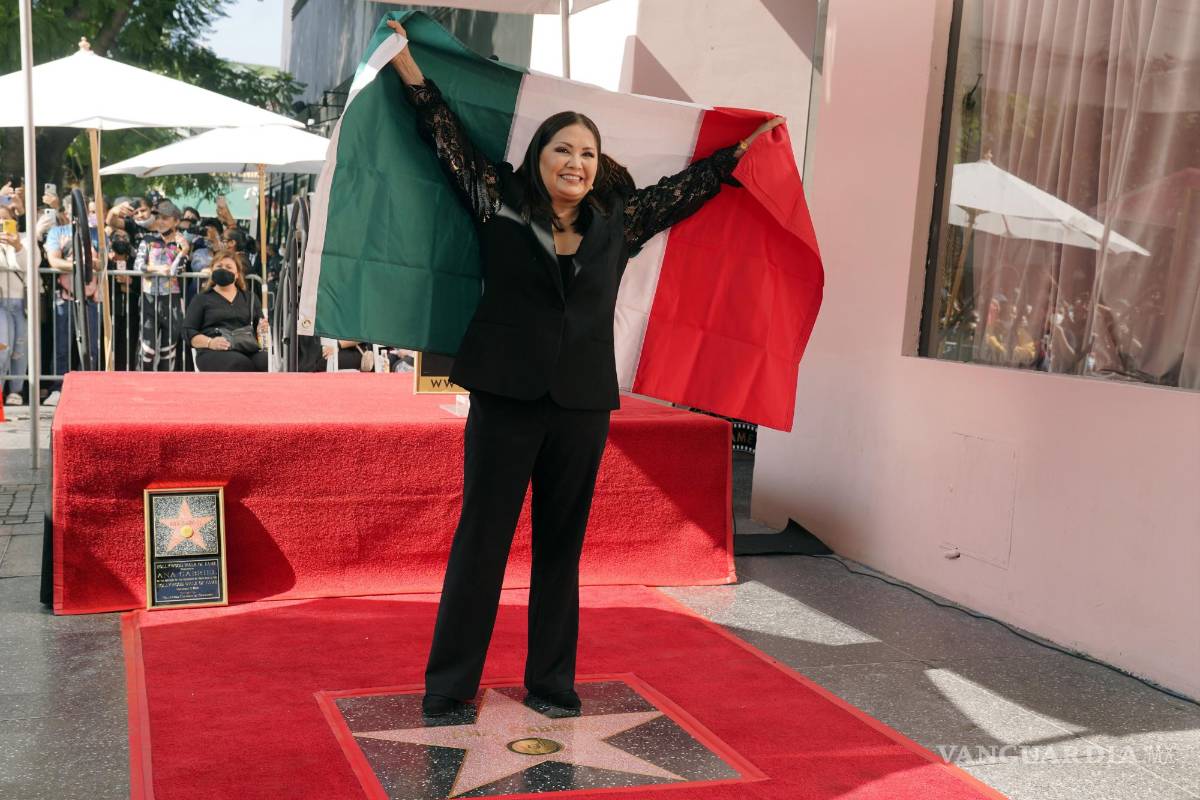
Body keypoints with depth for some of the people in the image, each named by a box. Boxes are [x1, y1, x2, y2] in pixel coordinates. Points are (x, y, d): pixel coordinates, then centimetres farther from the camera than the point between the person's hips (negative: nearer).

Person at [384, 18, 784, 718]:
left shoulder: (618, 223, 9)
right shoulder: (500, 204, 3)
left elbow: (682, 188, 22)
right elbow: (449, 136, 9)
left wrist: (742, 151, 29)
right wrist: (409, 63, 12)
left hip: (583, 407, 3)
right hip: (505, 399, -3)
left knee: (562, 548, 11)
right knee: (481, 541, 1)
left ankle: (552, 681, 23)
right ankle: (449, 685, 11)